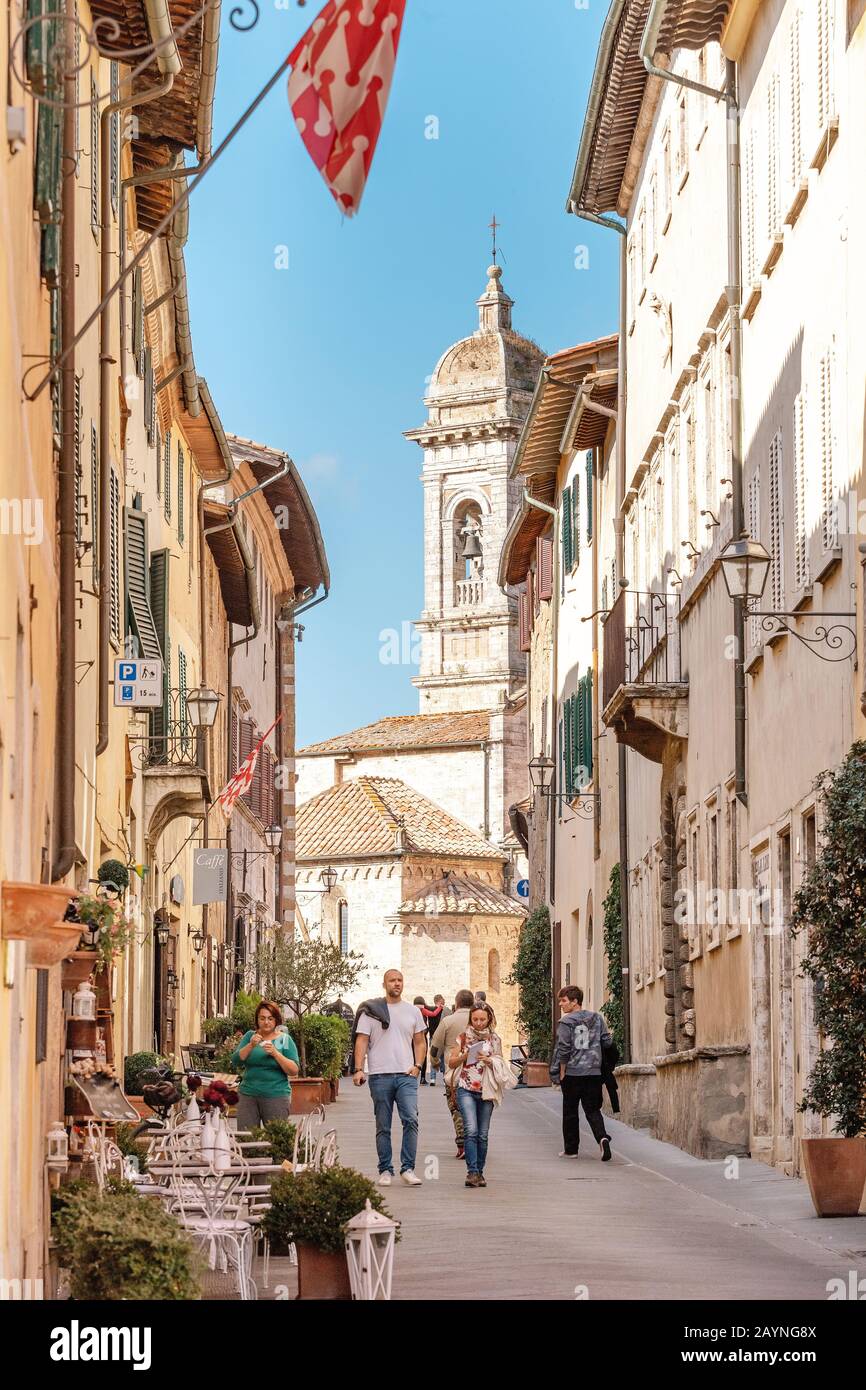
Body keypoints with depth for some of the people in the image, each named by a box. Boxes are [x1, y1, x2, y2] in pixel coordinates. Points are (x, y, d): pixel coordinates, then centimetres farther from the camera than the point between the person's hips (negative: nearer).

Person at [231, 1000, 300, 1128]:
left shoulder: (285, 1040, 2)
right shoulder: (250, 1036, 9)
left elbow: (294, 1071, -4)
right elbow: (235, 1061, 1)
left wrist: (275, 1053, -16)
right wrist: (251, 1046, -14)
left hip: (276, 1097, -2)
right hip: (248, 1094, 2)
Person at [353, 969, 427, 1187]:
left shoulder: (413, 1011, 12)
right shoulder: (371, 1011, 4)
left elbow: (420, 1042, 17)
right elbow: (361, 1041, 0)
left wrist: (417, 1066, 2)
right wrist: (358, 1069, -10)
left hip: (406, 1075, 1)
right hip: (380, 1076, -1)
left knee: (411, 1120, -14)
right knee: (383, 1127, 5)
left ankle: (408, 1168, -9)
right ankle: (385, 1170, 13)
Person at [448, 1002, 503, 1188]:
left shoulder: (494, 1039, 8)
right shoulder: (464, 1037, 5)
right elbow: (451, 1062, 7)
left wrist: (488, 1060, -11)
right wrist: (466, 1056, -12)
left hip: (486, 1090, 2)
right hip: (466, 1089, -2)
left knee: (483, 1134, 5)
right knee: (471, 1130, -17)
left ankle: (479, 1172, 14)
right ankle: (472, 1172, -19)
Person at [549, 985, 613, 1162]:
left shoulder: (566, 1022, -9)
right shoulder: (597, 1018, 4)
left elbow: (563, 1050, -11)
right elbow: (607, 1041, 5)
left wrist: (559, 1074, -4)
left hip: (572, 1073, -3)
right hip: (594, 1073, 3)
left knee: (570, 1112, 9)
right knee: (592, 1110, 7)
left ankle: (571, 1149, 14)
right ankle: (602, 1137, -18)